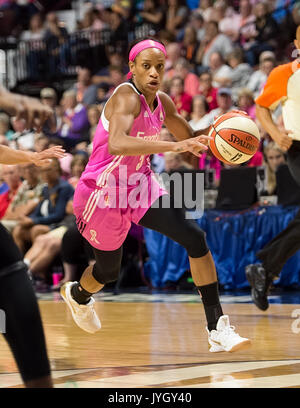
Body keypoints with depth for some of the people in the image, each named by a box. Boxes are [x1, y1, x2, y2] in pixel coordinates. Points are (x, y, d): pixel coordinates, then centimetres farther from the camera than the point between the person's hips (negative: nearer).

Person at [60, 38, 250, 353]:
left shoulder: (162, 103, -1)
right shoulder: (127, 97, -25)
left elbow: (190, 139, 15)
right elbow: (116, 143, -44)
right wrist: (173, 146, -54)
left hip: (139, 185, 6)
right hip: (102, 193, -6)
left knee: (194, 237, -15)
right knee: (109, 270, 14)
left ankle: (217, 329, -13)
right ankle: (77, 294, 54)